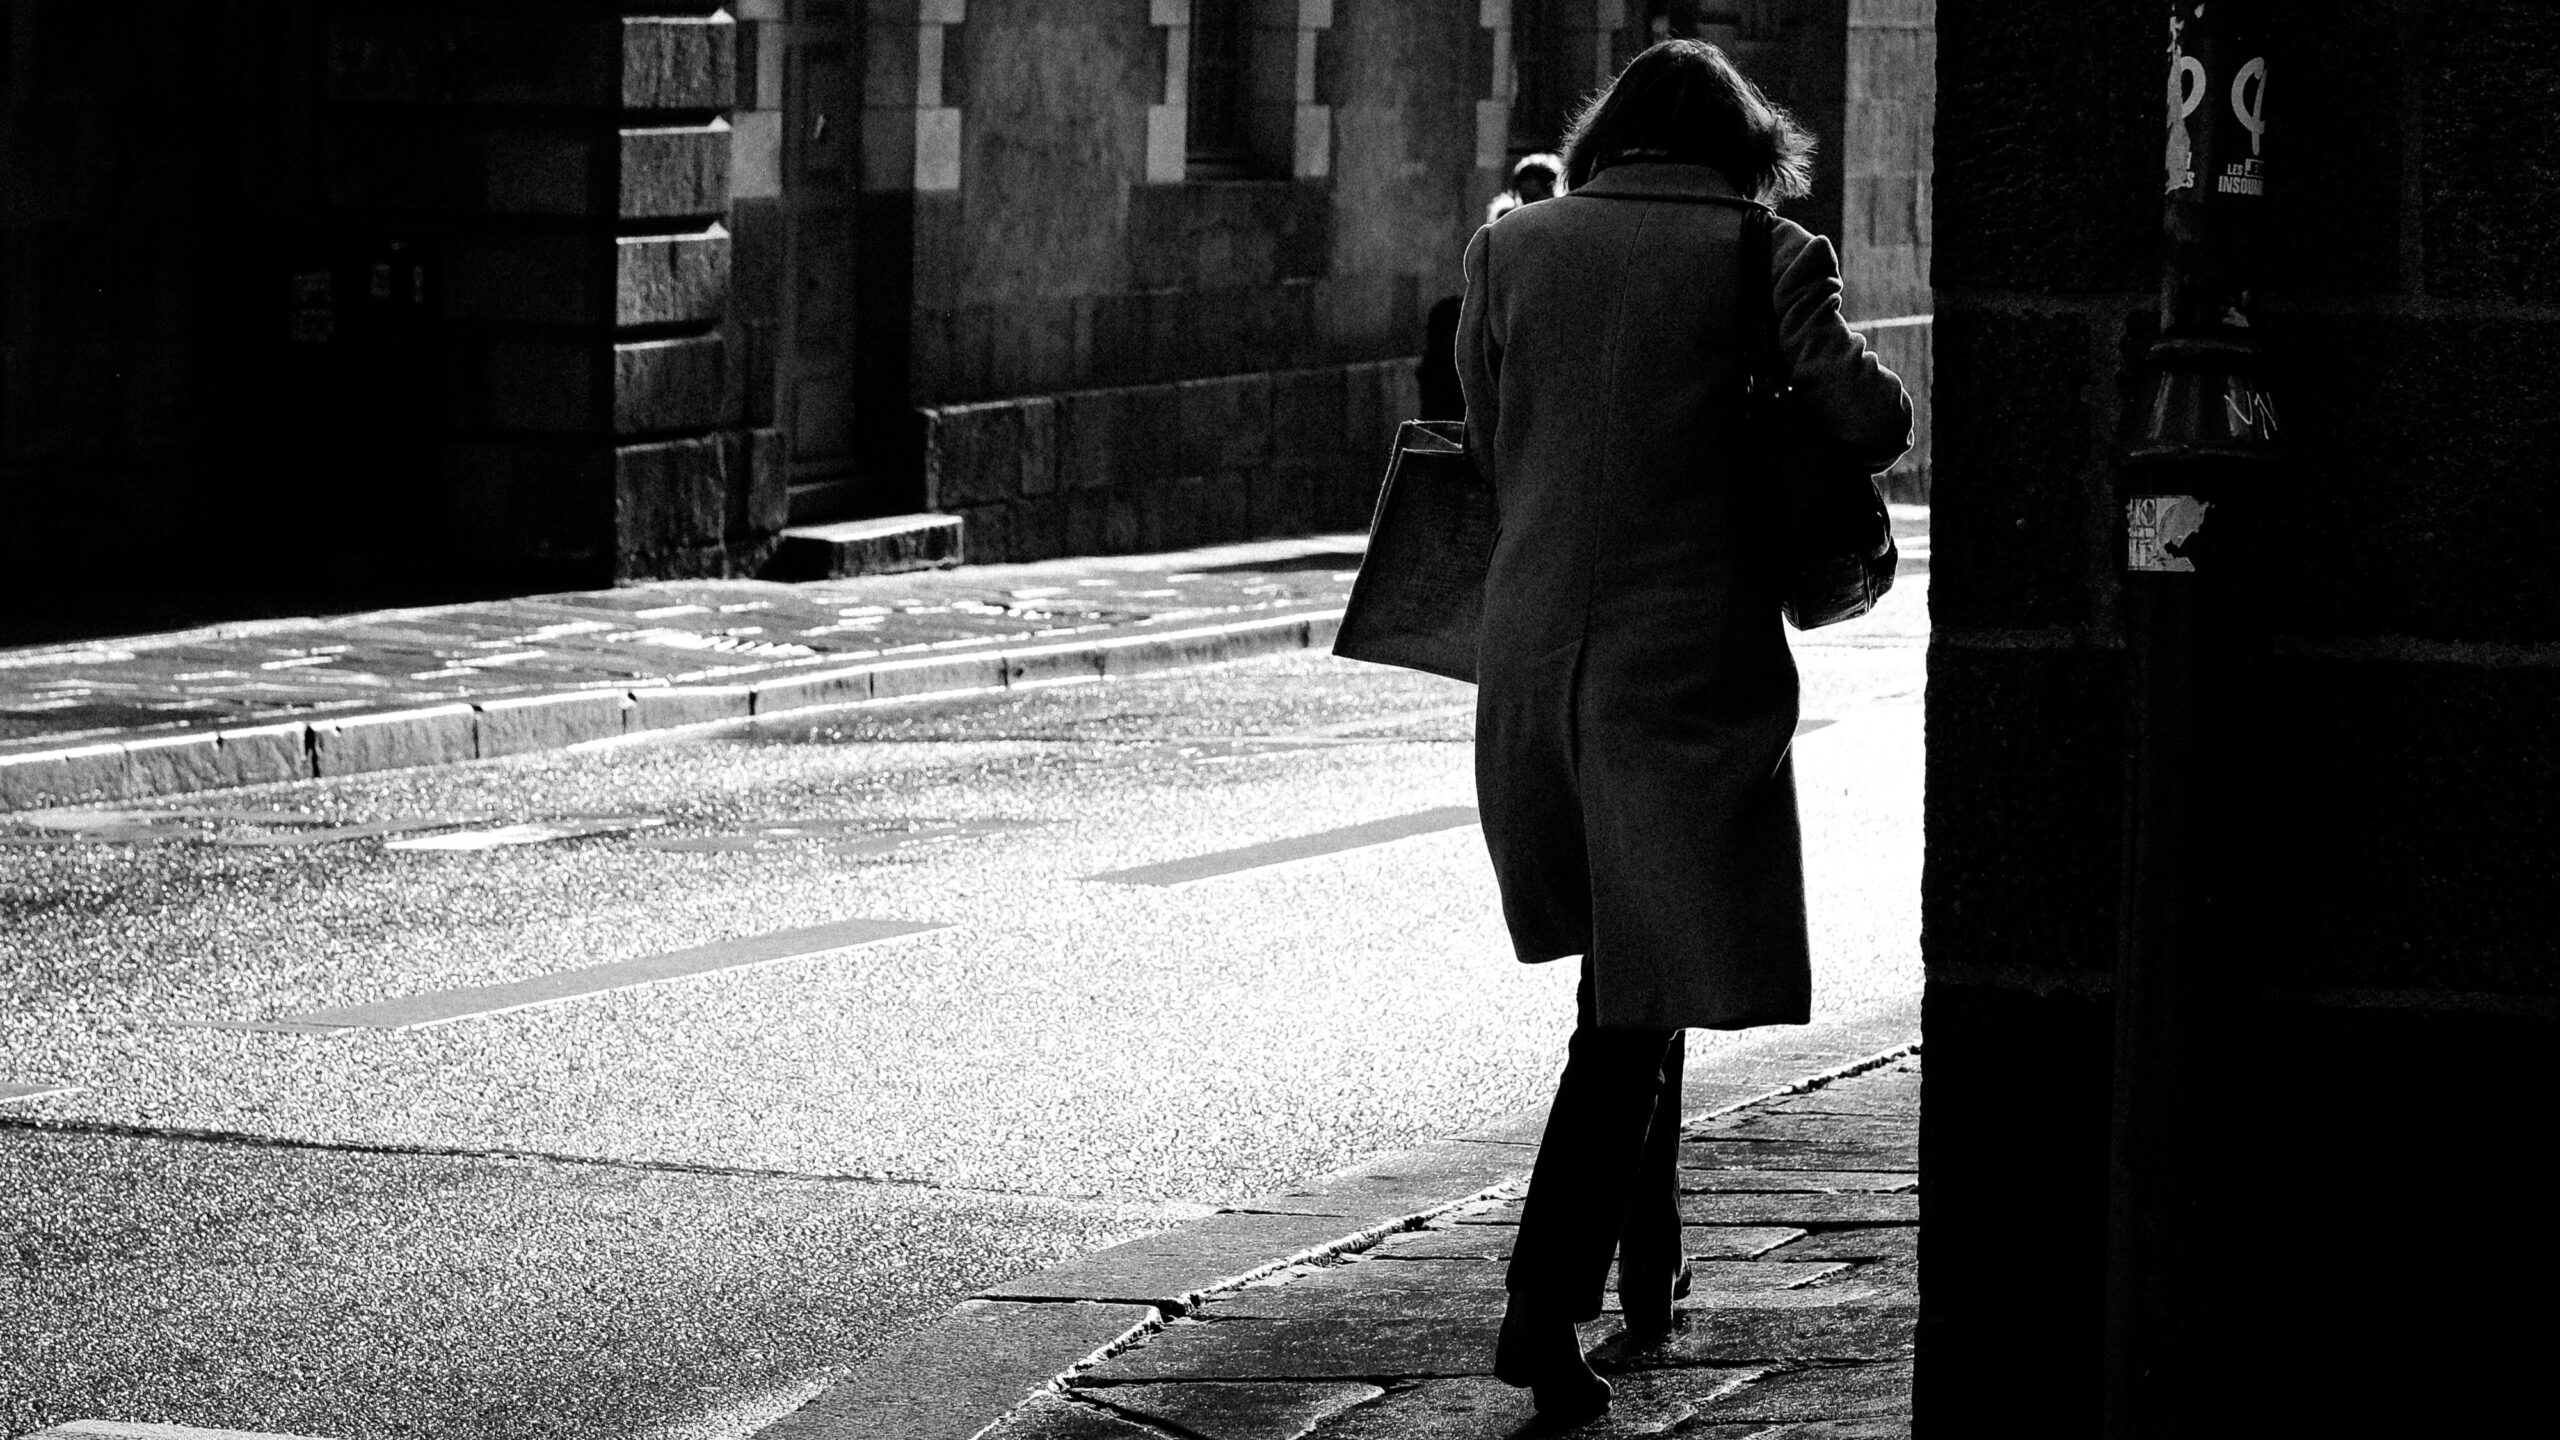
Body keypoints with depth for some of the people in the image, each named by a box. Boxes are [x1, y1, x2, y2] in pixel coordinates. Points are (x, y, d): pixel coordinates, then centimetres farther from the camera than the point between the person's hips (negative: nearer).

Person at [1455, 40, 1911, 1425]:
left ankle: (1650, 1259, 31)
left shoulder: (1509, 249, 6)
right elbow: (1873, 424, -9)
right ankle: (1544, 1299, -11)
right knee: (1642, 994, 0)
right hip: (1689, 671, -4)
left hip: (1531, 654, 4)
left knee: (1624, 972, 23)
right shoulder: (1762, 259, -4)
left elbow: (1488, 445, 11)